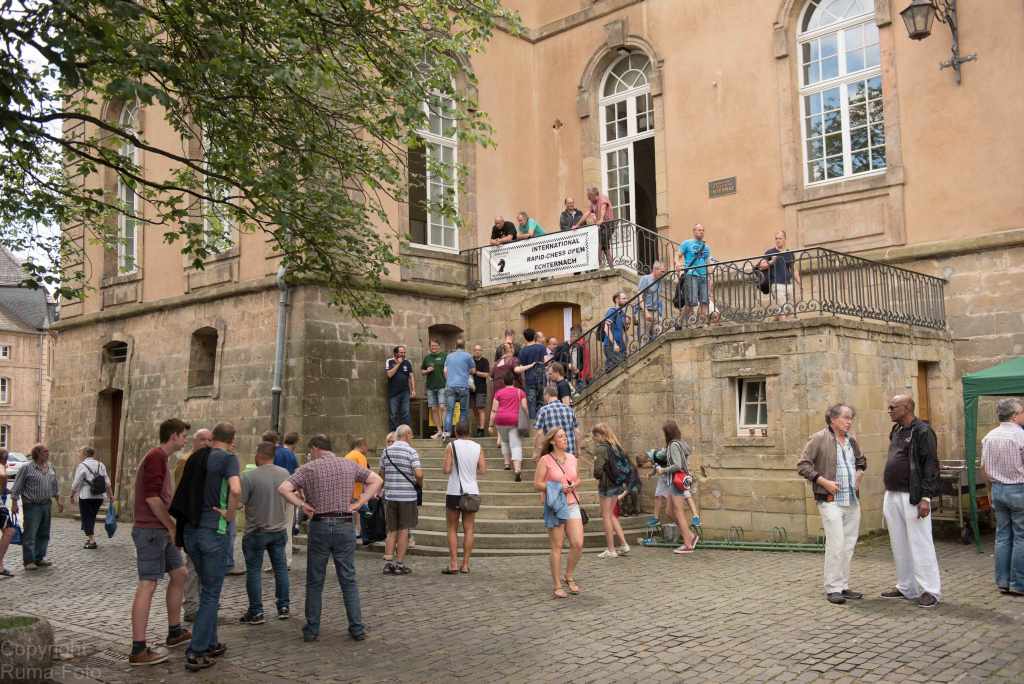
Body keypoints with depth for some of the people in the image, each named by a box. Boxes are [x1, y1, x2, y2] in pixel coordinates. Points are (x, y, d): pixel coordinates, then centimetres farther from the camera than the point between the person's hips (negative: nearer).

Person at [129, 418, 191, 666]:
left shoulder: (161, 458, 18)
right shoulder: (156, 457, -14)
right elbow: (152, 497, -22)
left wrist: (172, 527, 18)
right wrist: (172, 526, -14)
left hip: (161, 531, 10)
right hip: (150, 530, -10)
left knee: (180, 573, 16)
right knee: (148, 584, -9)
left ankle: (175, 631, 27)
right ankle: (138, 650, -6)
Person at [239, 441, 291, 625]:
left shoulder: (249, 476, -18)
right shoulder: (284, 474, -1)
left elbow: (239, 502, -17)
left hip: (256, 532, -5)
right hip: (279, 530, 5)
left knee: (253, 571, 6)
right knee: (280, 568, 15)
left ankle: (256, 612, 9)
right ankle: (283, 607, 21)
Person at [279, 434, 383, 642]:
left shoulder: (309, 468, -2)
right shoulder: (350, 465, 5)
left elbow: (283, 488, -13)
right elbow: (376, 480, 4)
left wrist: (302, 505, -3)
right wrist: (358, 503, 2)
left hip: (319, 526, -2)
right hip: (345, 526, 2)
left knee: (315, 582, 10)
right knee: (349, 580, 8)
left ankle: (312, 629, 14)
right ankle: (357, 628, 8)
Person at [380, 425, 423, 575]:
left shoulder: (386, 451, 6)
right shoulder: (411, 452, -8)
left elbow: (381, 473, 11)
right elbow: (419, 474, -17)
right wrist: (419, 484, 3)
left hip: (390, 496, 4)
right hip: (407, 496, -4)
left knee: (392, 531, 13)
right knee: (404, 530, 4)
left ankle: (388, 562, 8)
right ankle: (399, 564, 6)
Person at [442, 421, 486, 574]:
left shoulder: (452, 445, -6)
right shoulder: (477, 447, 3)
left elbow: (446, 470, -12)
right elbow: (483, 470, 0)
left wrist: (454, 469, 10)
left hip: (454, 492, -3)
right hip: (472, 492, 3)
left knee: (452, 529, 6)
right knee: (468, 529, 6)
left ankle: (453, 564, 0)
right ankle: (465, 564, 7)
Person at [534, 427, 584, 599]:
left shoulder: (572, 458, 8)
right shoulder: (545, 460, -7)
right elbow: (537, 484, -8)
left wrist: (573, 485, -3)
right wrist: (558, 487, -17)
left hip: (572, 505, 5)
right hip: (555, 506, -4)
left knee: (578, 544, -4)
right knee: (557, 547, 0)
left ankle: (569, 576, 20)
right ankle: (557, 586, 10)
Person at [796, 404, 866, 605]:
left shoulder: (851, 440, 12)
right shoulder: (819, 439, -9)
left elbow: (861, 461, 31)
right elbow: (803, 465, -11)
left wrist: (858, 476, 13)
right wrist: (823, 481, -16)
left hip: (853, 500, 7)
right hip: (831, 500, -7)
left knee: (849, 545, 10)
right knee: (836, 544, -10)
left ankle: (843, 586, 19)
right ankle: (832, 588, 0)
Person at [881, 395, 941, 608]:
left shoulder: (922, 431, -10)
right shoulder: (896, 431, 16)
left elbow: (930, 466, -14)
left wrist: (925, 498, -19)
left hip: (912, 497, -8)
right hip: (892, 496, 8)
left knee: (920, 544, -4)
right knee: (899, 545, 12)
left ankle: (931, 590, 4)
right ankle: (906, 588, 21)